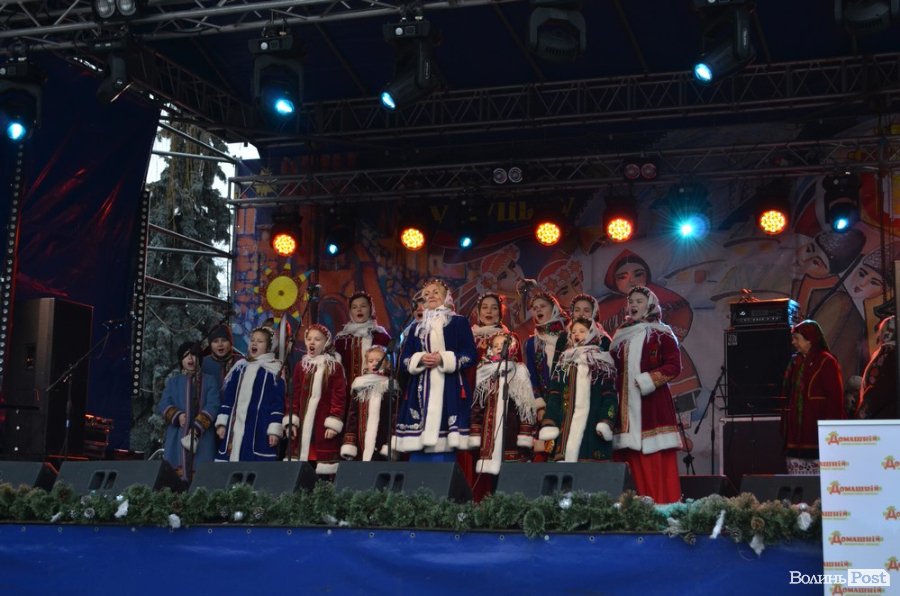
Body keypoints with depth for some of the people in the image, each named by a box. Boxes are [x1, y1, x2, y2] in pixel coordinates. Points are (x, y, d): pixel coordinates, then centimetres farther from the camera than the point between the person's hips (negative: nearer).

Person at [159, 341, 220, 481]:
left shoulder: (209, 381, 12)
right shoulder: (173, 382, 19)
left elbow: (212, 406, -1)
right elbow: (164, 404, 7)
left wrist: (197, 427, -14)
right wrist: (177, 416, -14)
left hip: (202, 437, -1)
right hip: (177, 436, 1)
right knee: (177, 473, -8)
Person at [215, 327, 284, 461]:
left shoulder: (274, 370, 0)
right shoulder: (240, 368, 15)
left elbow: (278, 402, -6)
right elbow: (227, 396, 16)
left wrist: (274, 429, -13)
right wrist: (222, 422, 8)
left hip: (259, 429, -5)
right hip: (235, 427, 5)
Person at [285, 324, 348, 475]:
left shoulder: (334, 367, -2)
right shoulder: (301, 367, 11)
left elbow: (339, 397, -6)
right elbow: (294, 396, 11)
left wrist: (334, 424, -12)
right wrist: (291, 421, 3)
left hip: (323, 425, -4)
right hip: (303, 423, 4)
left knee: (323, 473, -3)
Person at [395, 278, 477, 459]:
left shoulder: (459, 322, 7)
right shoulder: (418, 327, 19)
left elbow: (470, 355, -1)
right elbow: (404, 357, 13)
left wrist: (443, 359, -14)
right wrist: (420, 359, -8)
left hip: (448, 390, -4)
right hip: (421, 390, 4)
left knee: (443, 445, -9)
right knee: (417, 444, -2)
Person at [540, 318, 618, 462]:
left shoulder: (603, 361, 8)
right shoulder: (564, 361, 18)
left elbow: (610, 395, 0)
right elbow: (554, 395, 13)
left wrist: (606, 422, -14)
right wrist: (549, 423, 1)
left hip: (593, 422, -3)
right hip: (567, 421, 3)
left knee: (590, 458, -11)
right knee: (565, 455, -6)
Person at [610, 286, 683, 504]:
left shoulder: (661, 334, 2)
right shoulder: (621, 335, 17)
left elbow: (674, 365, -5)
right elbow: (613, 368, 20)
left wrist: (649, 380, -15)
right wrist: (616, 386, 2)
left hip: (653, 403, -4)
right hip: (627, 404, 4)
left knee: (657, 458, -8)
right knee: (632, 456, 0)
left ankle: (663, 503, -6)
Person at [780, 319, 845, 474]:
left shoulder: (826, 362, -5)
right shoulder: (796, 362, 16)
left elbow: (835, 397, -10)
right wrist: (784, 426, 13)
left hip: (817, 431, -7)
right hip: (796, 431, 7)